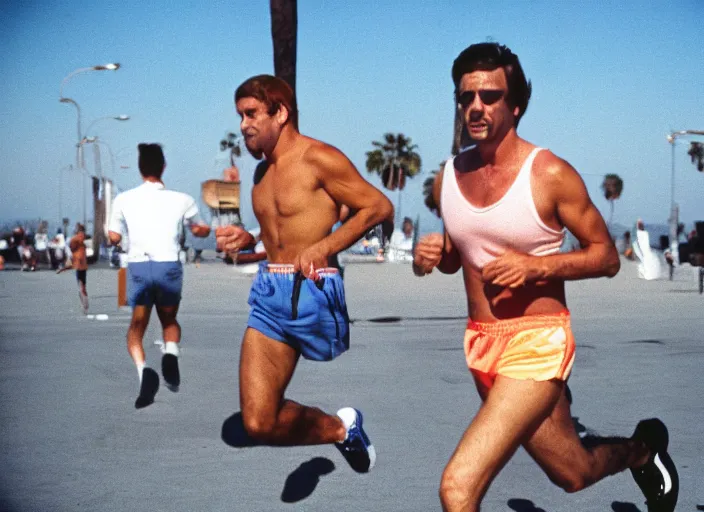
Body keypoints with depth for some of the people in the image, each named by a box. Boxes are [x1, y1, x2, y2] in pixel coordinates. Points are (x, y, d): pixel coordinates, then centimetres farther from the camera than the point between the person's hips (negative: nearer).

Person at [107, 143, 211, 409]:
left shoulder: (124, 200, 3)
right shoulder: (181, 200, 4)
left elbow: (114, 237, 6)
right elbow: (198, 230, 19)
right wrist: (206, 228, 42)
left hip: (138, 267, 0)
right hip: (169, 266, 1)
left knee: (136, 327, 11)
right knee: (169, 320, 23)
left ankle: (143, 369, -18)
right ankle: (171, 354, -9)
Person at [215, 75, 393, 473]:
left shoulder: (318, 158, -7)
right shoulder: (262, 172, 17)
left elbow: (380, 206, -11)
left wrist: (324, 247, -20)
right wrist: (246, 241, 7)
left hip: (311, 291, -7)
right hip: (269, 293, 7)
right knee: (259, 423, -2)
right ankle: (341, 429, 21)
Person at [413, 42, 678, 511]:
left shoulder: (551, 175, -13)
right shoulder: (450, 176, 3)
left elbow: (607, 257, -7)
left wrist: (535, 267, -22)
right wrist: (432, 257, -5)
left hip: (536, 344, -6)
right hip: (480, 345, 6)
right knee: (573, 472, 22)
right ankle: (642, 449, 56)